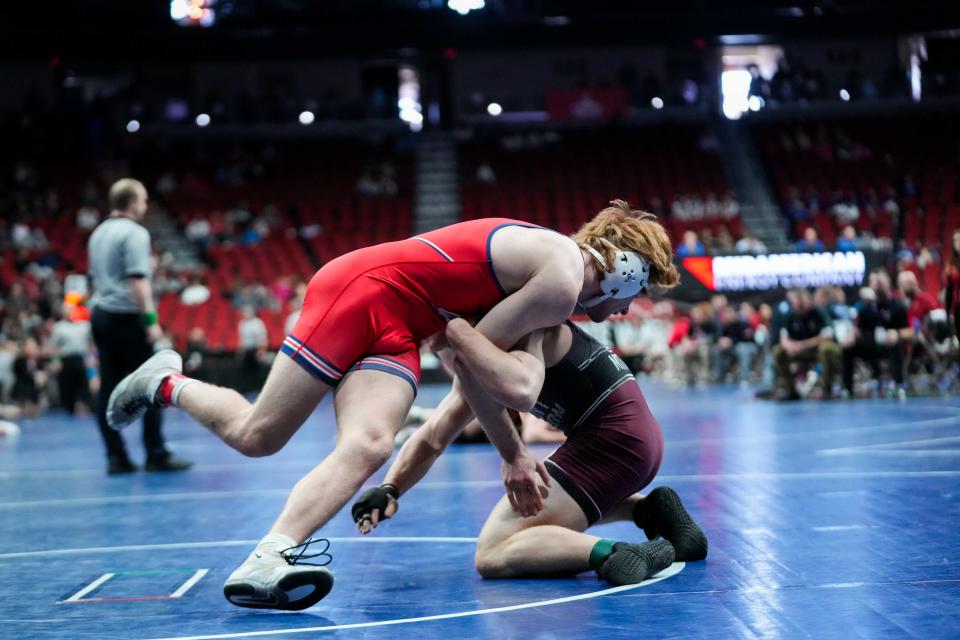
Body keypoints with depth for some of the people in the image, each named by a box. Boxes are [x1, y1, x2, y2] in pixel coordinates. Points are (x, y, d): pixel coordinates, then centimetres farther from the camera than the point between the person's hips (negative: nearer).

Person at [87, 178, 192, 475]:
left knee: (109, 389, 5)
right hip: (126, 317, -8)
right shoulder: (134, 233, -10)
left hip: (100, 314, 8)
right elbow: (138, 280, -18)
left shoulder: (99, 233, 16)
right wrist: (151, 319, -19)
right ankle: (156, 455, 0)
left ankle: (116, 457, 4)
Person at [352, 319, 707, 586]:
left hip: (614, 436, -10)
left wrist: (456, 331, -32)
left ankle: (618, 553, -30)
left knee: (493, 556, -12)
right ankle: (650, 511, 16)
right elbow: (432, 436, 13)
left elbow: (521, 392, -37)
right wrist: (390, 488, -2)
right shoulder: (483, 359, 15)